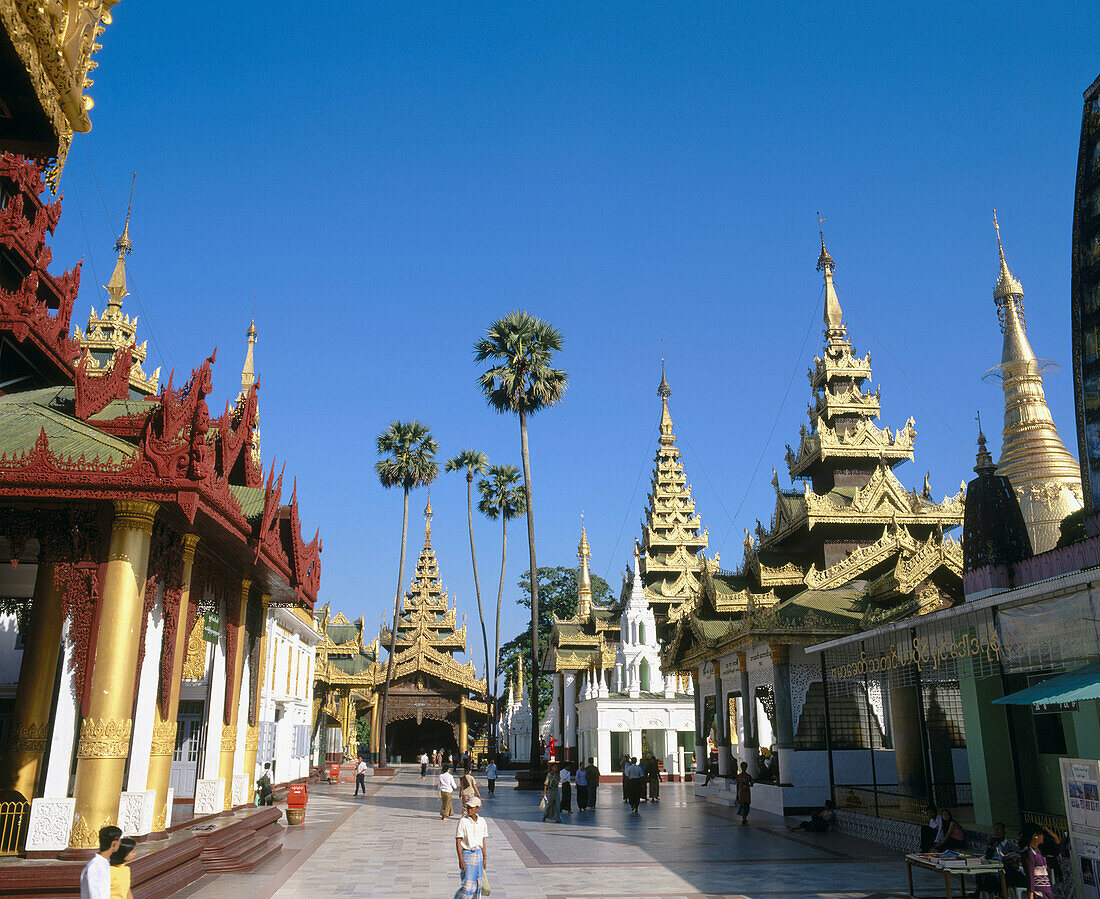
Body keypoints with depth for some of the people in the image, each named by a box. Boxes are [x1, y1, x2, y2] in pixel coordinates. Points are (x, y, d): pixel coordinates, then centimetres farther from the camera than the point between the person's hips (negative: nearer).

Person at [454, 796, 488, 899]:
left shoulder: (482, 821, 2)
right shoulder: (463, 821, -13)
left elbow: (482, 841, 11)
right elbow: (458, 841, -13)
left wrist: (484, 858, 12)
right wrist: (460, 859, -19)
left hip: (478, 853, 5)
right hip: (467, 854, -5)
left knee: (477, 885, 10)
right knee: (468, 885, -9)